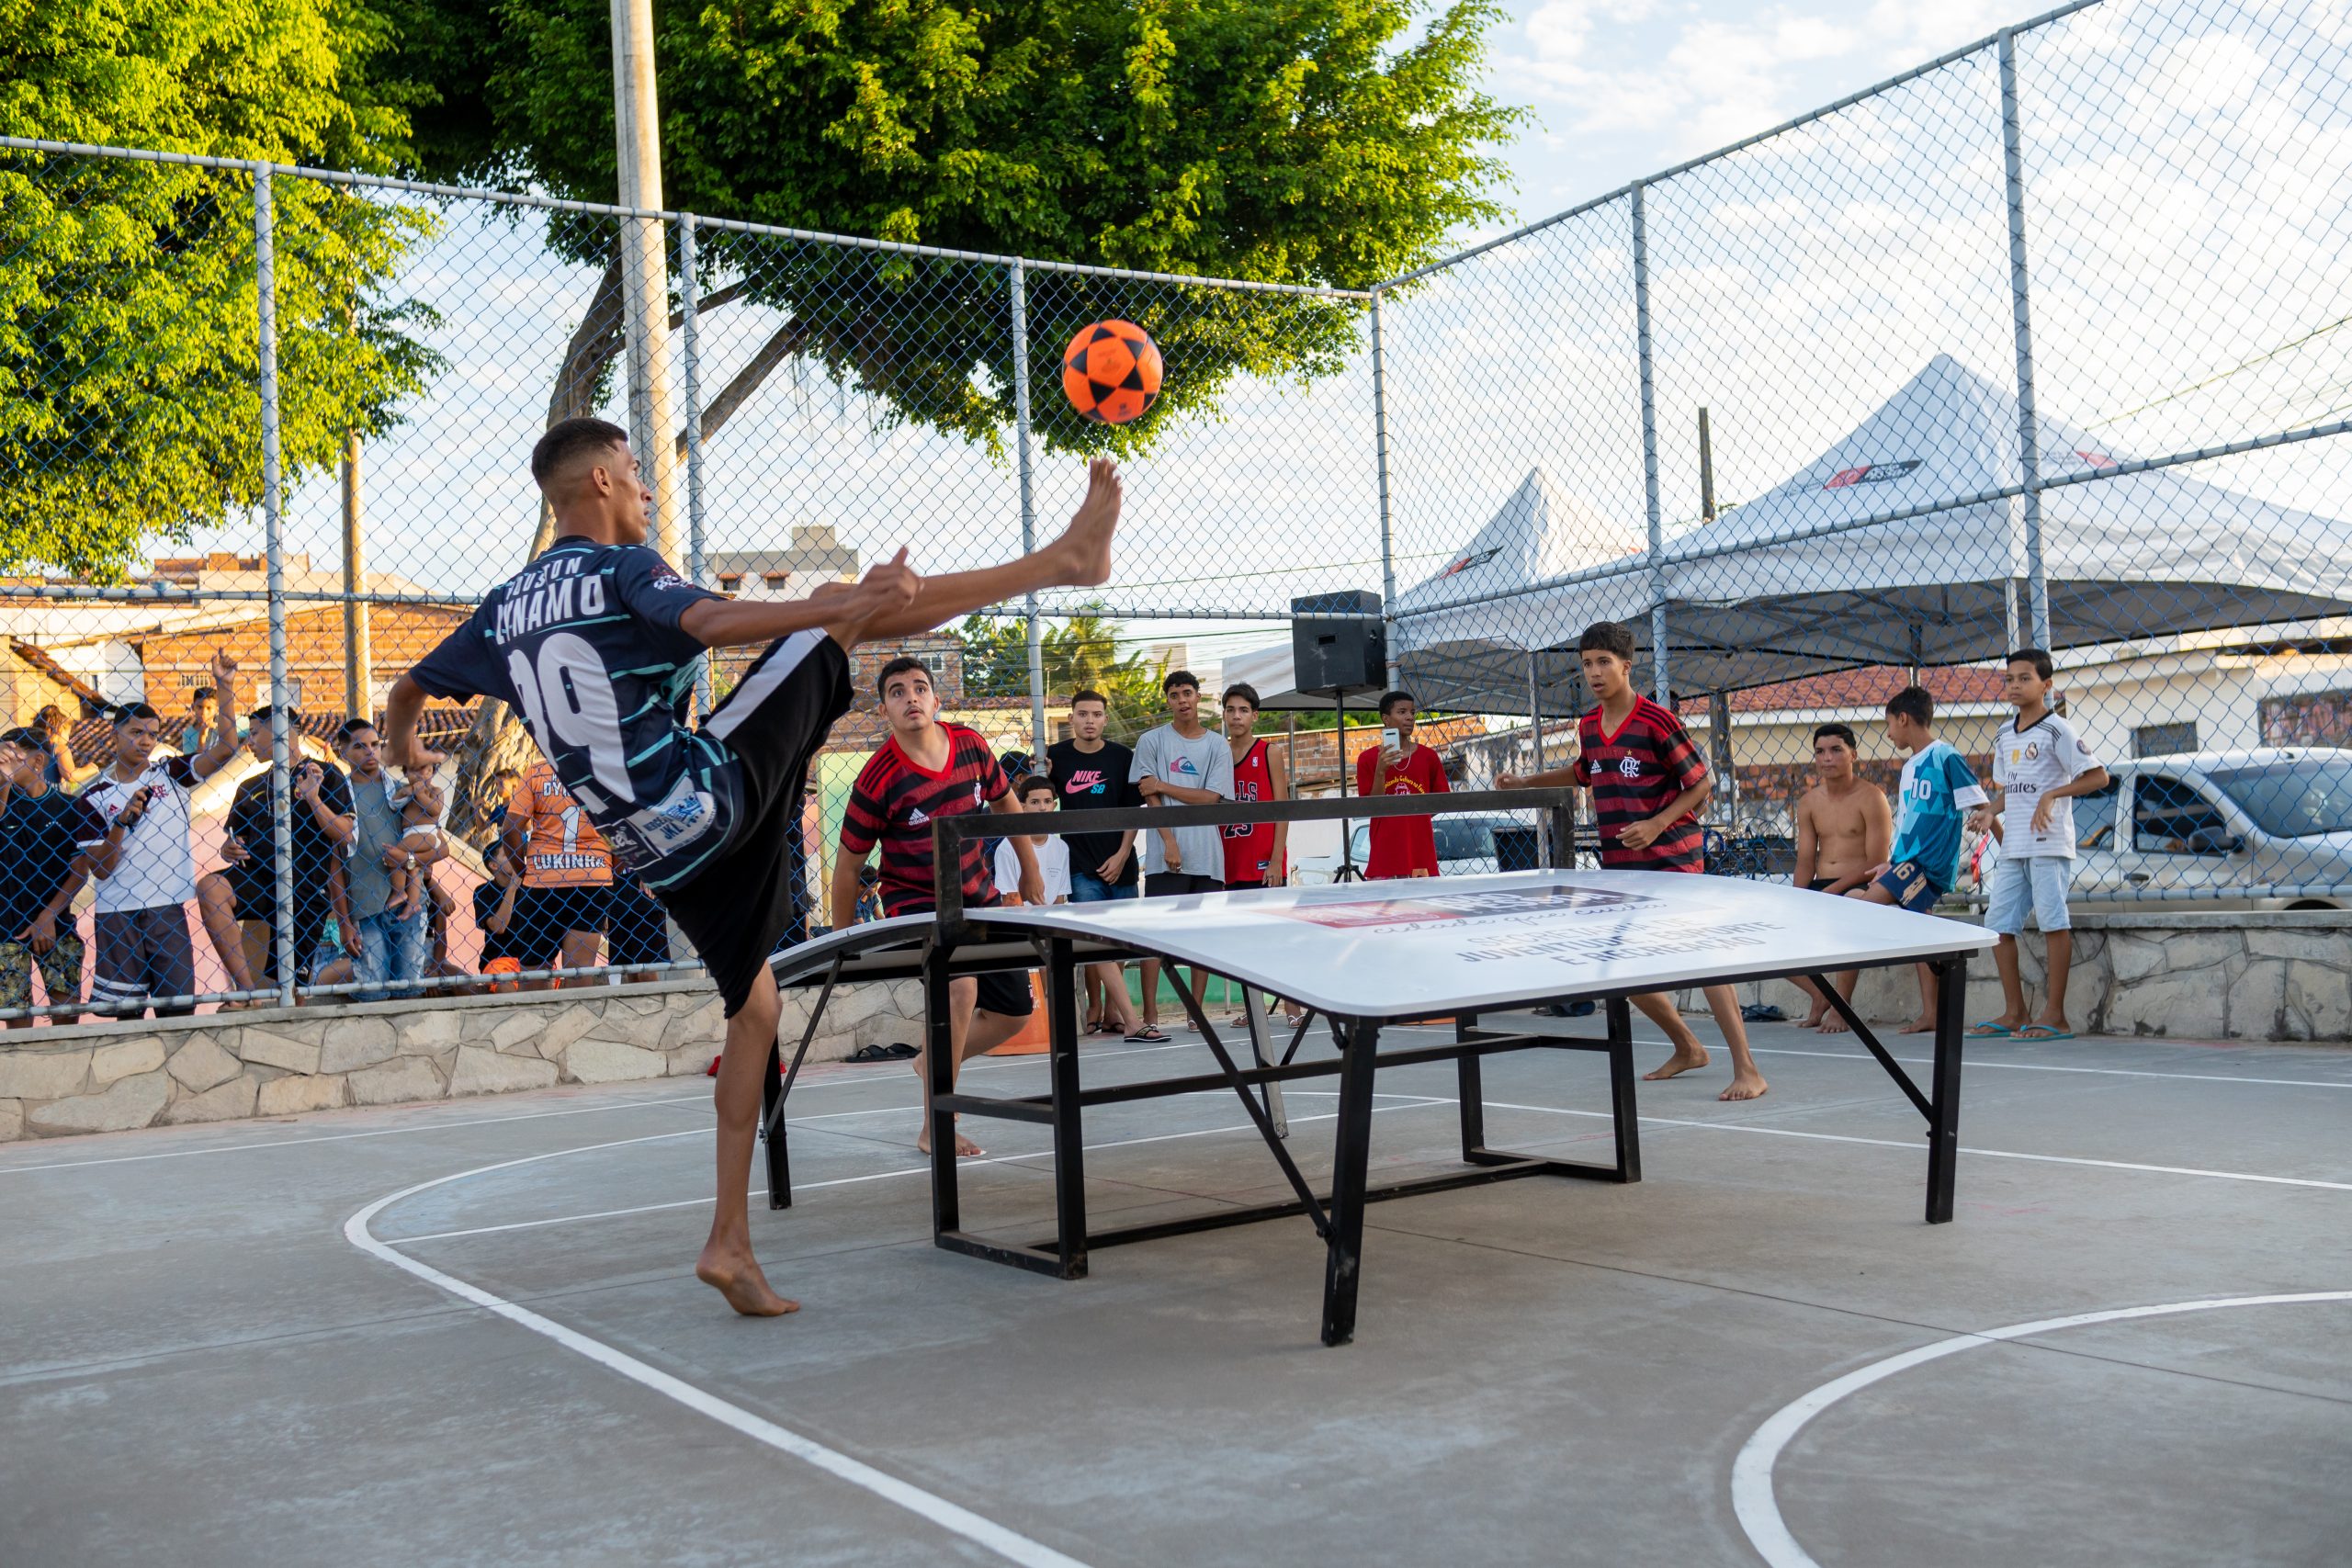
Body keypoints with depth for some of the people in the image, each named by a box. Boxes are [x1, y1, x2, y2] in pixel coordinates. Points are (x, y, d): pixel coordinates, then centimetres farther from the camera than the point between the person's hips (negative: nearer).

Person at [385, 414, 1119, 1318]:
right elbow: (717, 624, -25)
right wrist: (847, 604, -35)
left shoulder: (506, 606, 16)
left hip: (657, 853, 7)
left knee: (753, 1005, 17)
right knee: (840, 606, -1)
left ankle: (729, 1244, 14)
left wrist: (406, 749, 49)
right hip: (714, 795, -7)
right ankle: (1065, 562, -6)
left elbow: (410, 688, 27)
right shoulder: (621, 568, -5)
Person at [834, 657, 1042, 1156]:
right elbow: (848, 864, -9)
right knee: (960, 987, -32)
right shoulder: (879, 779, -21)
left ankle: (934, 1061, 37)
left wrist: (1030, 873, 19)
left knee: (1015, 1010, 8)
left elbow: (1006, 804, 13)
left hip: (980, 899, 6)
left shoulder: (972, 746, -7)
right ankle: (935, 1128, -21)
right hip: (915, 902, -6)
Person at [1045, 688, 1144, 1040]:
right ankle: (1132, 1020, -15)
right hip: (1080, 864, -2)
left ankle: (1110, 1012, 20)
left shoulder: (1122, 757, 4)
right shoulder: (1056, 756, 1)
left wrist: (1121, 856, -2)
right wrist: (1041, 777, -11)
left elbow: (1133, 811, 6)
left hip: (1118, 863, 2)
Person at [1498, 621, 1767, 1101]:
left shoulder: (1656, 721, -12)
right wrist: (1528, 781, 23)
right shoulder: (1588, 727, 9)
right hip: (1620, 865, 8)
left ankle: (1747, 1070, -16)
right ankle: (1687, 1048, 29)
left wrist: (1656, 825, -18)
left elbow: (1700, 784, -7)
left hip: (1671, 856, -7)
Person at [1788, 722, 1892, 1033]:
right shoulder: (1809, 803, 12)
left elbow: (1876, 864, -12)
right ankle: (1821, 995, 11)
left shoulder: (1870, 799, -6)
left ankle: (1840, 1008, -18)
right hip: (1820, 887, 6)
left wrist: (1833, 891, -21)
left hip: (1859, 888, -6)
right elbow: (1806, 859, 9)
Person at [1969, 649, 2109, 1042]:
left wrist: (2052, 795, -19)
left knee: (2053, 922, -5)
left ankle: (2055, 1016, -1)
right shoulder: (2004, 736, 15)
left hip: (2049, 843, -8)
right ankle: (2015, 1013, 13)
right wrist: (1990, 810, 3)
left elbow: (2098, 776, -11)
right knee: (1998, 924, 5)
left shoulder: (2056, 731, -7)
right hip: (2012, 846, 8)